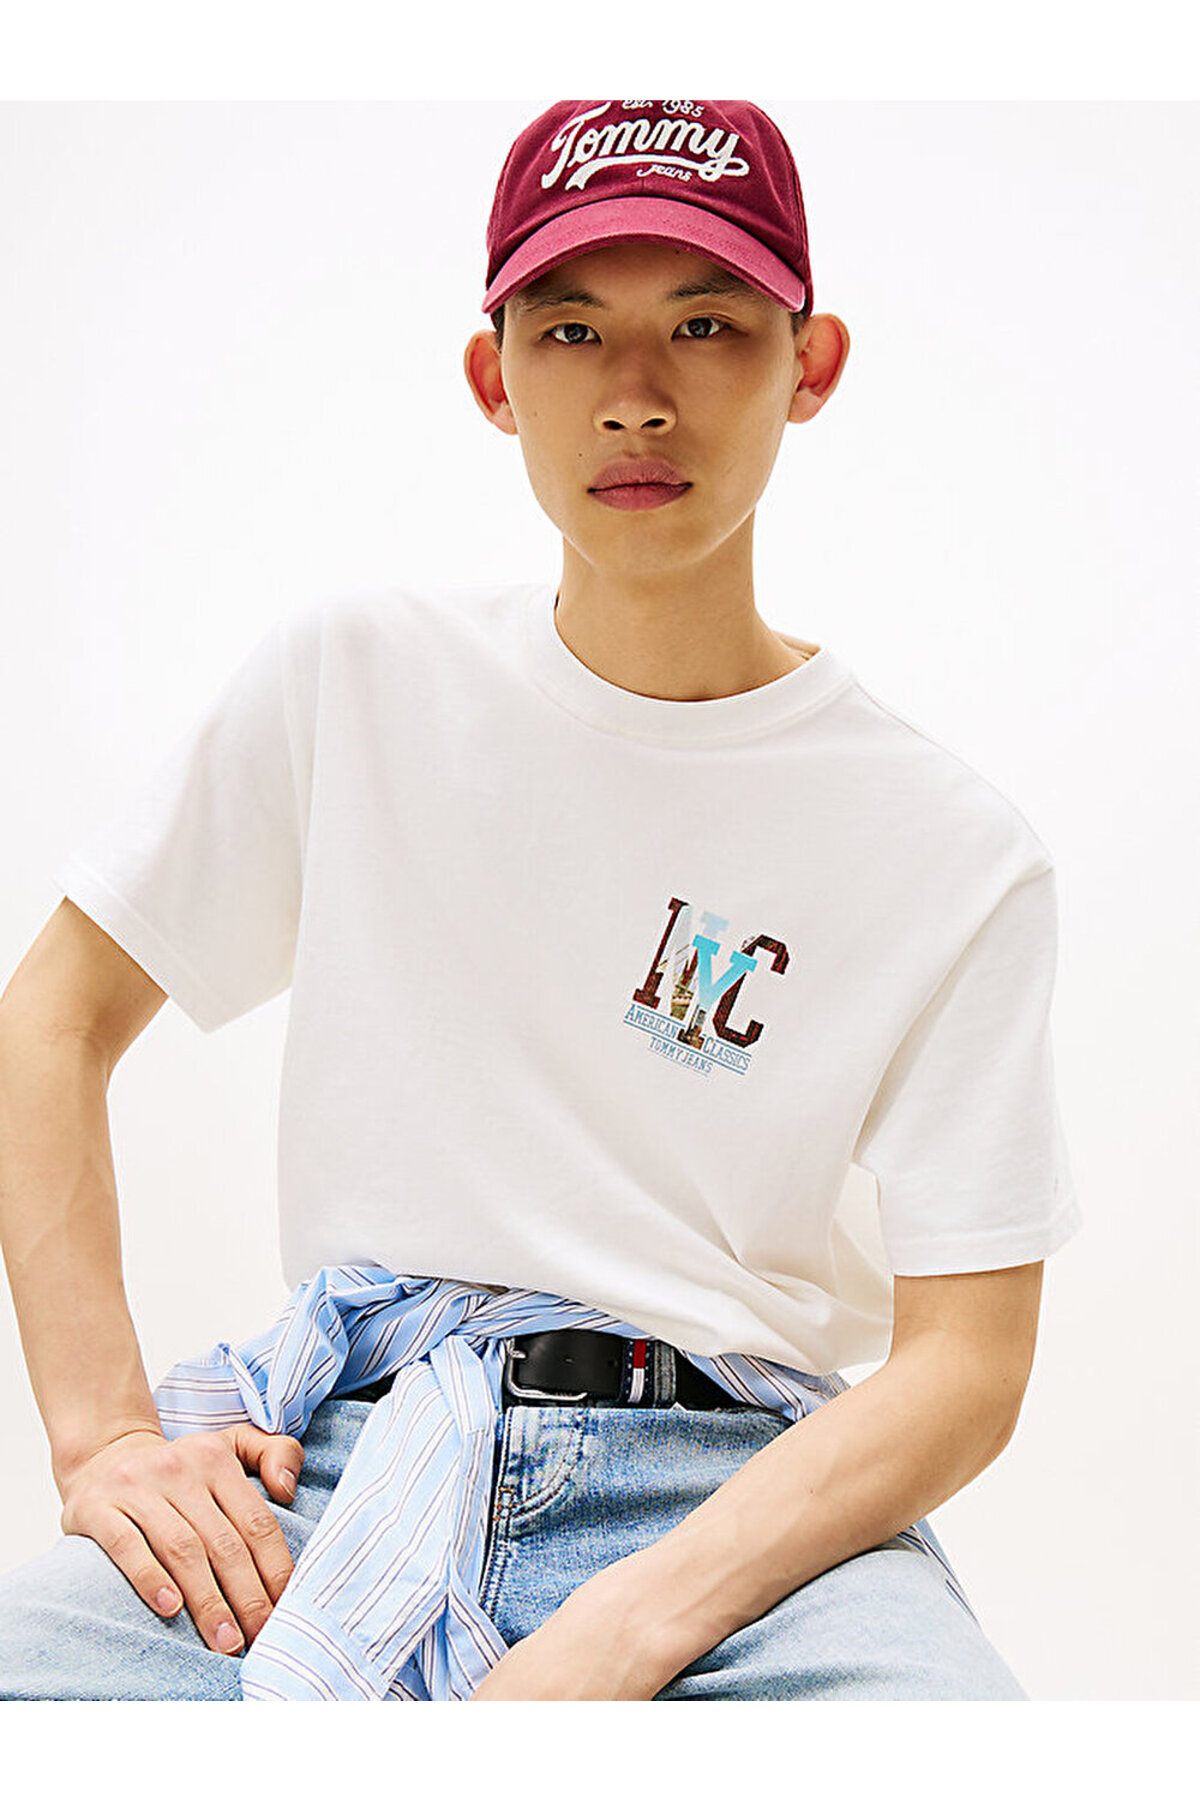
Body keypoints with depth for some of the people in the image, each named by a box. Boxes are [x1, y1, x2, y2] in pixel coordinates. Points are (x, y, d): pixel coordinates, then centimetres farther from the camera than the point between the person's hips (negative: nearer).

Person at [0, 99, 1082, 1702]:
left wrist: (620, 1636, -18)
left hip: (740, 1481, 0)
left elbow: (966, 1361, -4)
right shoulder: (354, 681, 4)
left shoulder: (961, 855, -1)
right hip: (345, 1439, 1)